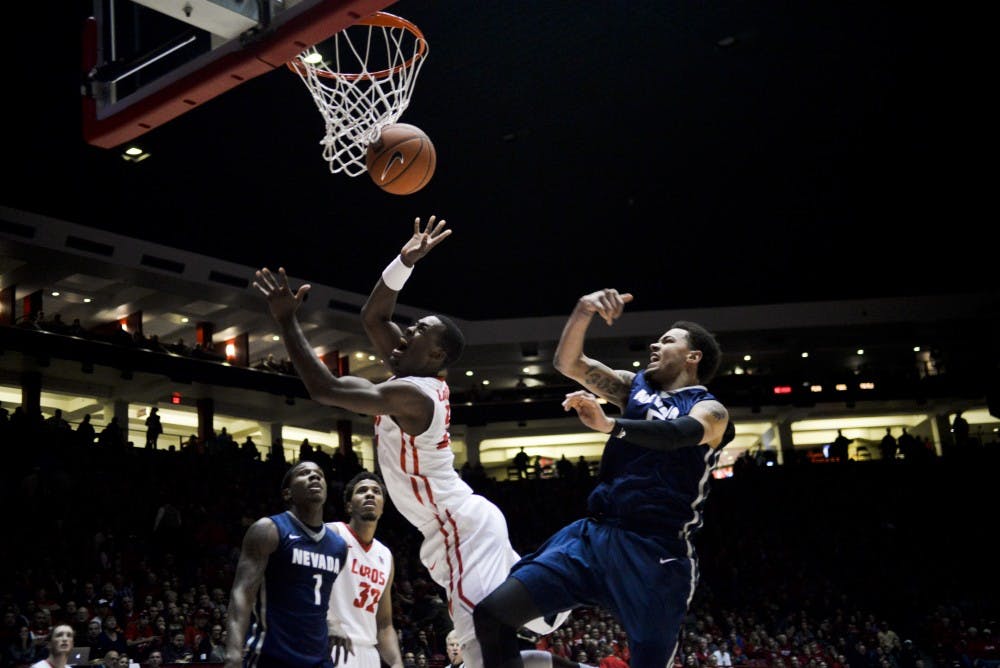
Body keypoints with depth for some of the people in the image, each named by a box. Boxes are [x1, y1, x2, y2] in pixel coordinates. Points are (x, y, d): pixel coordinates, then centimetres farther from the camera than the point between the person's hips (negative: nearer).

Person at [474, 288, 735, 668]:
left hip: (655, 554, -4)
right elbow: (568, 363, 9)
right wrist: (583, 312, -8)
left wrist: (610, 425, -36)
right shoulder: (635, 386, 19)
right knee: (492, 613, -9)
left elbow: (679, 433, -22)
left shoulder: (710, 410, 2)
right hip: (594, 536, 4)